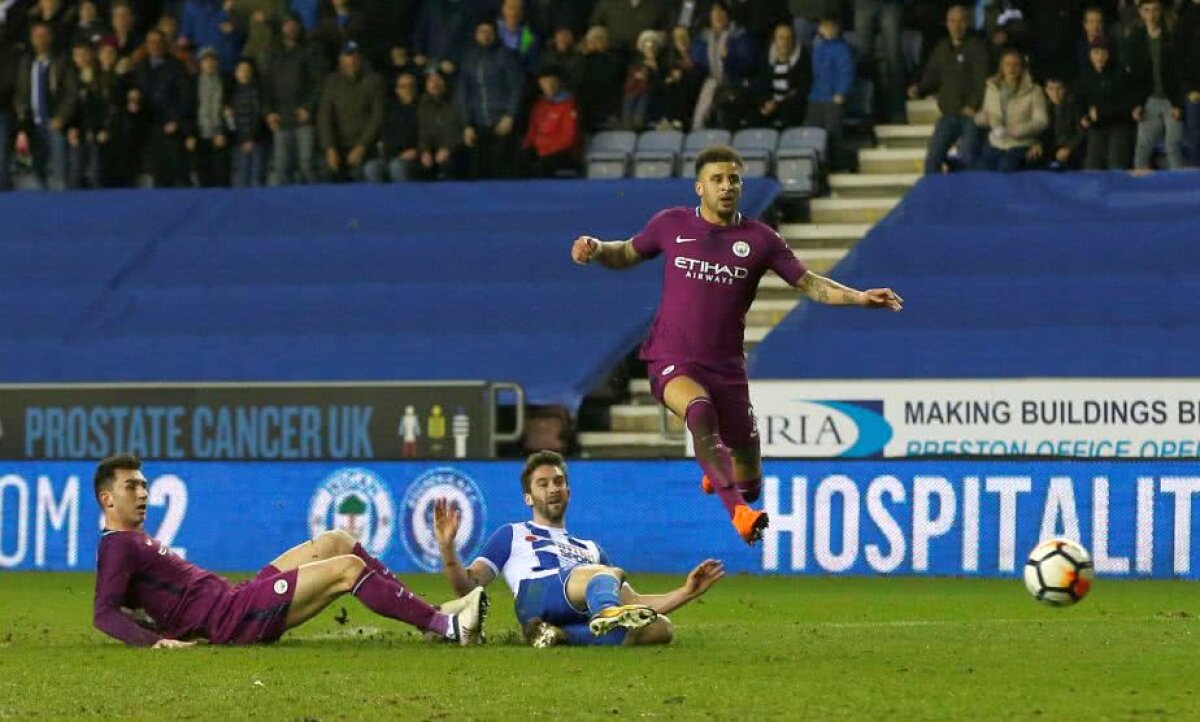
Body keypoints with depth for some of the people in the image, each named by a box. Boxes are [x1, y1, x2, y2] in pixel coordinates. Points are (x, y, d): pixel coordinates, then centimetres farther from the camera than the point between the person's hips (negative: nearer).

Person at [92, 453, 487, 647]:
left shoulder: (138, 541, 22)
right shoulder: (117, 547, -8)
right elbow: (104, 614, -21)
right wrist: (154, 641, -34)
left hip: (238, 600, 11)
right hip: (232, 617, -11)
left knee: (336, 541, 10)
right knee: (347, 567, -14)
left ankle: (432, 613, 7)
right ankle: (445, 625, -11)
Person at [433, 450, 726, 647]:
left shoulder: (591, 550, 44)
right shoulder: (512, 535, 33)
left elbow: (634, 602, 37)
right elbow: (467, 586, 20)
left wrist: (687, 592, 23)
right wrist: (447, 547, 1)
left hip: (585, 613, 5)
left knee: (660, 627, -28)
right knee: (609, 574, -37)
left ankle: (558, 635, -39)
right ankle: (607, 614, -75)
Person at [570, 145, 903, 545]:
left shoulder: (759, 239, 3)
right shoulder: (672, 224, 4)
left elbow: (809, 283, 4)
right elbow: (627, 254, 19)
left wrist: (859, 298, -10)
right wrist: (596, 249, -2)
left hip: (726, 367, 2)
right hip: (671, 360, -2)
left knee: (749, 485, 5)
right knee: (700, 411, -39)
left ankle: (717, 470, 45)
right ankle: (738, 512, -48)